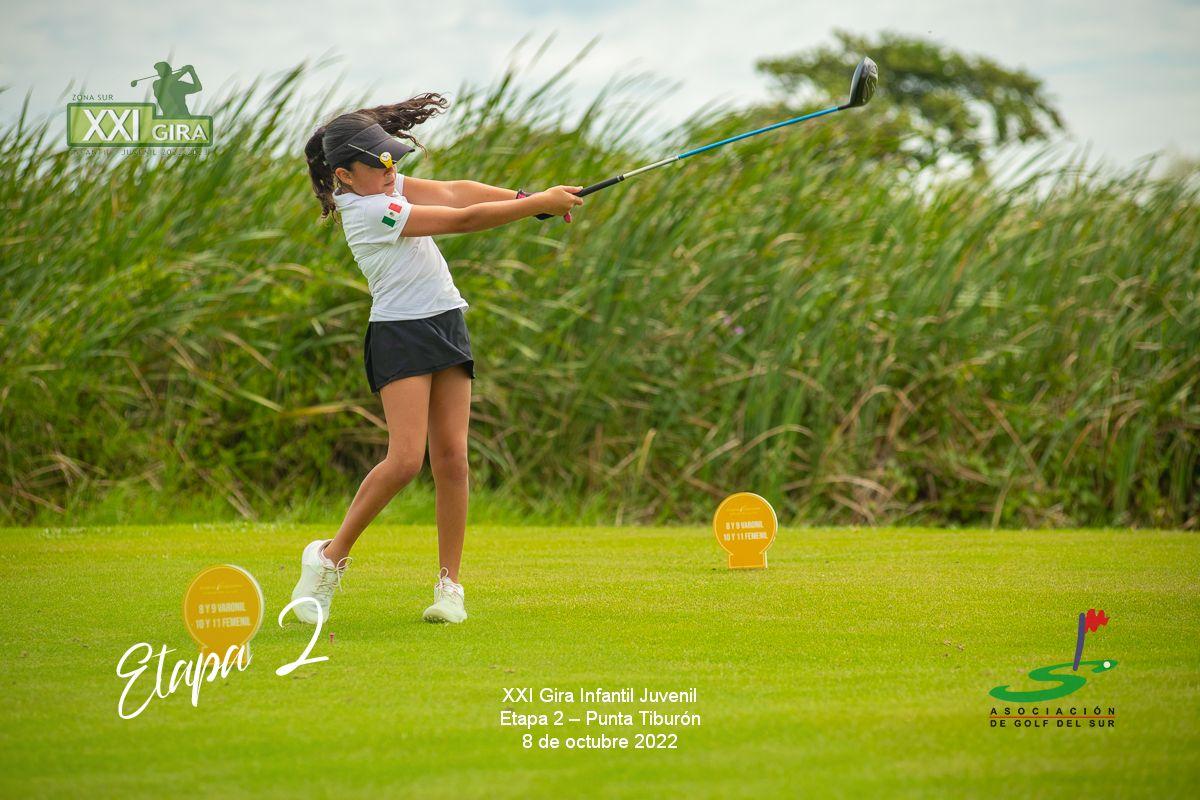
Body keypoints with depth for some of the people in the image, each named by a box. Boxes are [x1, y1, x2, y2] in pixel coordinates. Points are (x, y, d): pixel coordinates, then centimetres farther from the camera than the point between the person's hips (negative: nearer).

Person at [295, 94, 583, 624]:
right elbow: (464, 220, -16)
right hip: (400, 335, -8)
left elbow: (453, 192, 1)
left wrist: (525, 197, -12)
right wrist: (539, 204, -13)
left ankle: (450, 585, 3)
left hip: (447, 324, 8)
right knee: (405, 458, -17)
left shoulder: (383, 185, 11)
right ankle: (331, 557, -1)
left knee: (451, 457, 0)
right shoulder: (367, 210, -16)